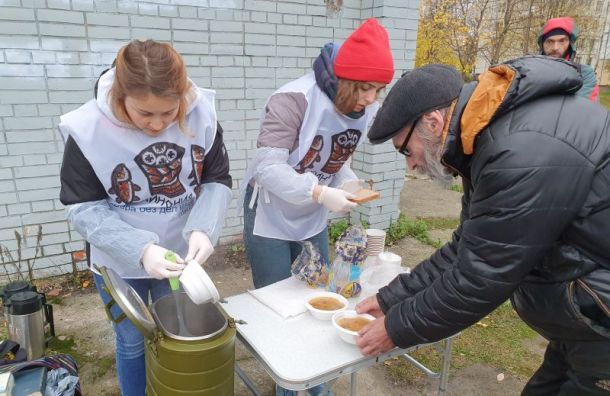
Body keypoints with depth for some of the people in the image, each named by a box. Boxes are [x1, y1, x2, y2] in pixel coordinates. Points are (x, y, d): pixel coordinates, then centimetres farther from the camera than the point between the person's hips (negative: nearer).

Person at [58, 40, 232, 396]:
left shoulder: (202, 114, -18)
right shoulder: (88, 129, -22)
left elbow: (218, 182, -10)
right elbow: (84, 208, -16)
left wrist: (203, 229, -28)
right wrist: (140, 249, -30)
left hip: (179, 255, 2)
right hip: (119, 263, -1)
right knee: (133, 343, 19)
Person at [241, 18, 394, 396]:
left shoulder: (365, 111, -5)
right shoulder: (294, 99, -26)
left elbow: (336, 161, 3)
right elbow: (269, 166, -30)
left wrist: (349, 182, -18)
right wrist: (320, 193, -40)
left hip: (314, 221, 6)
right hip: (270, 219, -6)